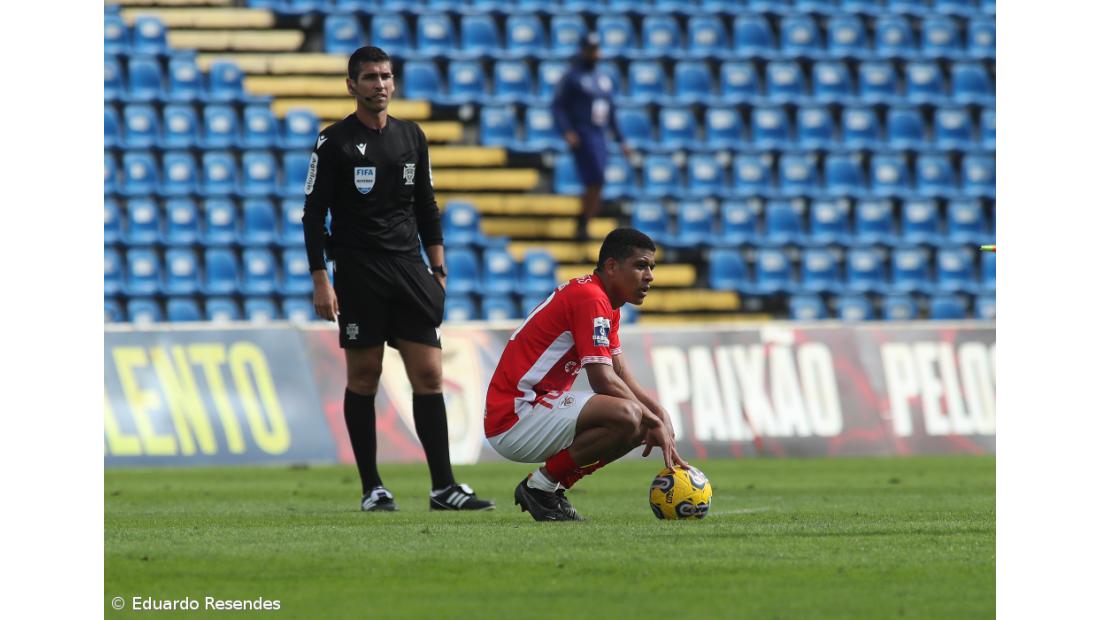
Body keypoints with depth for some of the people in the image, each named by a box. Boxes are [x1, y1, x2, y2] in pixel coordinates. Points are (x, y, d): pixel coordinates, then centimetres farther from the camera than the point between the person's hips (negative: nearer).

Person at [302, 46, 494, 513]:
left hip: (408, 266, 4)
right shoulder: (334, 142, -2)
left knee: (429, 374, -3)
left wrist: (437, 270, 12)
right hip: (358, 272, -4)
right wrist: (320, 281, -11)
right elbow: (313, 215, -3)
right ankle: (372, 488, 5)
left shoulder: (411, 137, 13)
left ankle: (443, 487, -3)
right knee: (363, 377, -1)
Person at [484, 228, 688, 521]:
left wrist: (658, 414, -2)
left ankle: (554, 486, 9)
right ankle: (541, 486, -13)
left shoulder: (607, 306, 17)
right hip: (515, 418, -11)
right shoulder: (590, 298, -16)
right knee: (627, 417, -28)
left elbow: (622, 376, 15)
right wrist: (656, 422, -13)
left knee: (642, 425, 12)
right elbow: (604, 381, -21)